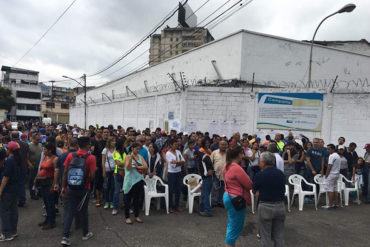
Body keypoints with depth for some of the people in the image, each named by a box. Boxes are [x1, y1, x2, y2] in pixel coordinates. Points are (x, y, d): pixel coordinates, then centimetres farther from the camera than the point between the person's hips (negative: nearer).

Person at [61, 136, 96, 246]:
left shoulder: (70, 155, -3)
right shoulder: (91, 158, -12)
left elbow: (65, 173, 0)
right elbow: (92, 175, -14)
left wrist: (63, 187, 7)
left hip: (70, 188, 2)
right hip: (84, 189, -2)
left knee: (69, 212, 9)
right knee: (83, 211, 14)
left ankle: (65, 237, 5)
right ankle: (85, 234, 30)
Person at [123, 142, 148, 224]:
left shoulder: (140, 157, 9)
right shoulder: (128, 157, -4)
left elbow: (146, 167, 0)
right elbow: (128, 168, -16)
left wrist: (138, 167, -15)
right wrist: (131, 158, -23)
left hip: (139, 180, 5)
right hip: (130, 181, -4)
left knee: (137, 199, 12)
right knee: (128, 199, 4)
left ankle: (137, 216, 23)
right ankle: (127, 217, 14)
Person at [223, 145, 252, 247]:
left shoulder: (227, 166, 5)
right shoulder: (237, 168, -24)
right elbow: (249, 185, -17)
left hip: (228, 196, 10)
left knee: (231, 225, 22)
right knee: (235, 228, 3)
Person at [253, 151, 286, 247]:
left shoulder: (260, 175, -14)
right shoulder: (281, 174, 1)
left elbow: (254, 191, 1)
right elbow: (283, 190, 10)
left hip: (265, 207, -5)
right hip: (280, 206, 5)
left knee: (266, 236, 8)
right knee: (279, 236, 16)